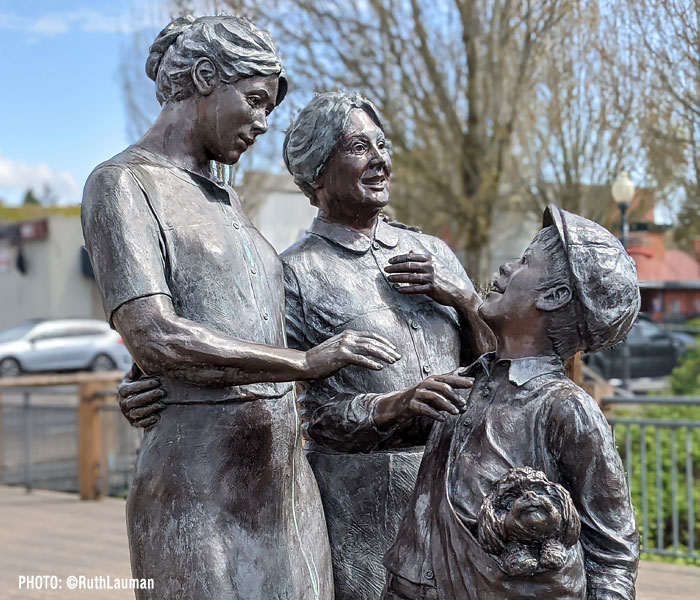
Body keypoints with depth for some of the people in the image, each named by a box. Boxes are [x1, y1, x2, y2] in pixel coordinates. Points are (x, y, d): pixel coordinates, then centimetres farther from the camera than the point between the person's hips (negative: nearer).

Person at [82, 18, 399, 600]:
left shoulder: (225, 201, 20)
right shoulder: (122, 186, -6)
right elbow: (154, 339, -20)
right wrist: (304, 362, -23)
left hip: (287, 481, 8)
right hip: (199, 495, -8)